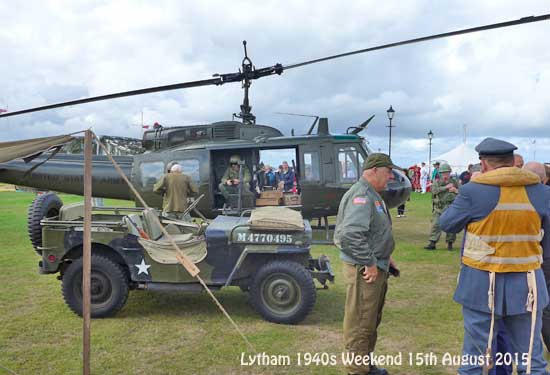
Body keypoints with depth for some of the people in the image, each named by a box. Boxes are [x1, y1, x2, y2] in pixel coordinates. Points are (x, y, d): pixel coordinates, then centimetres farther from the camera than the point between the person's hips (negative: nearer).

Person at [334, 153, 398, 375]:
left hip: (376, 268, 11)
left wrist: (384, 257, 17)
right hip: (364, 271, -11)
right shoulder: (361, 195, -19)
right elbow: (351, 234, -31)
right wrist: (369, 263, -24)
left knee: (372, 321, 22)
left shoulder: (373, 195, 15)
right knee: (360, 324, 0)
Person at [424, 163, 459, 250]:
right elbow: (434, 190, -15)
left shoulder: (454, 182, 8)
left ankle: (450, 243, 18)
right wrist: (446, 187, -18)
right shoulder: (437, 182, 5)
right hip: (438, 208, -1)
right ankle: (432, 243, -2)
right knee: (435, 225, -5)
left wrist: (456, 191, -11)